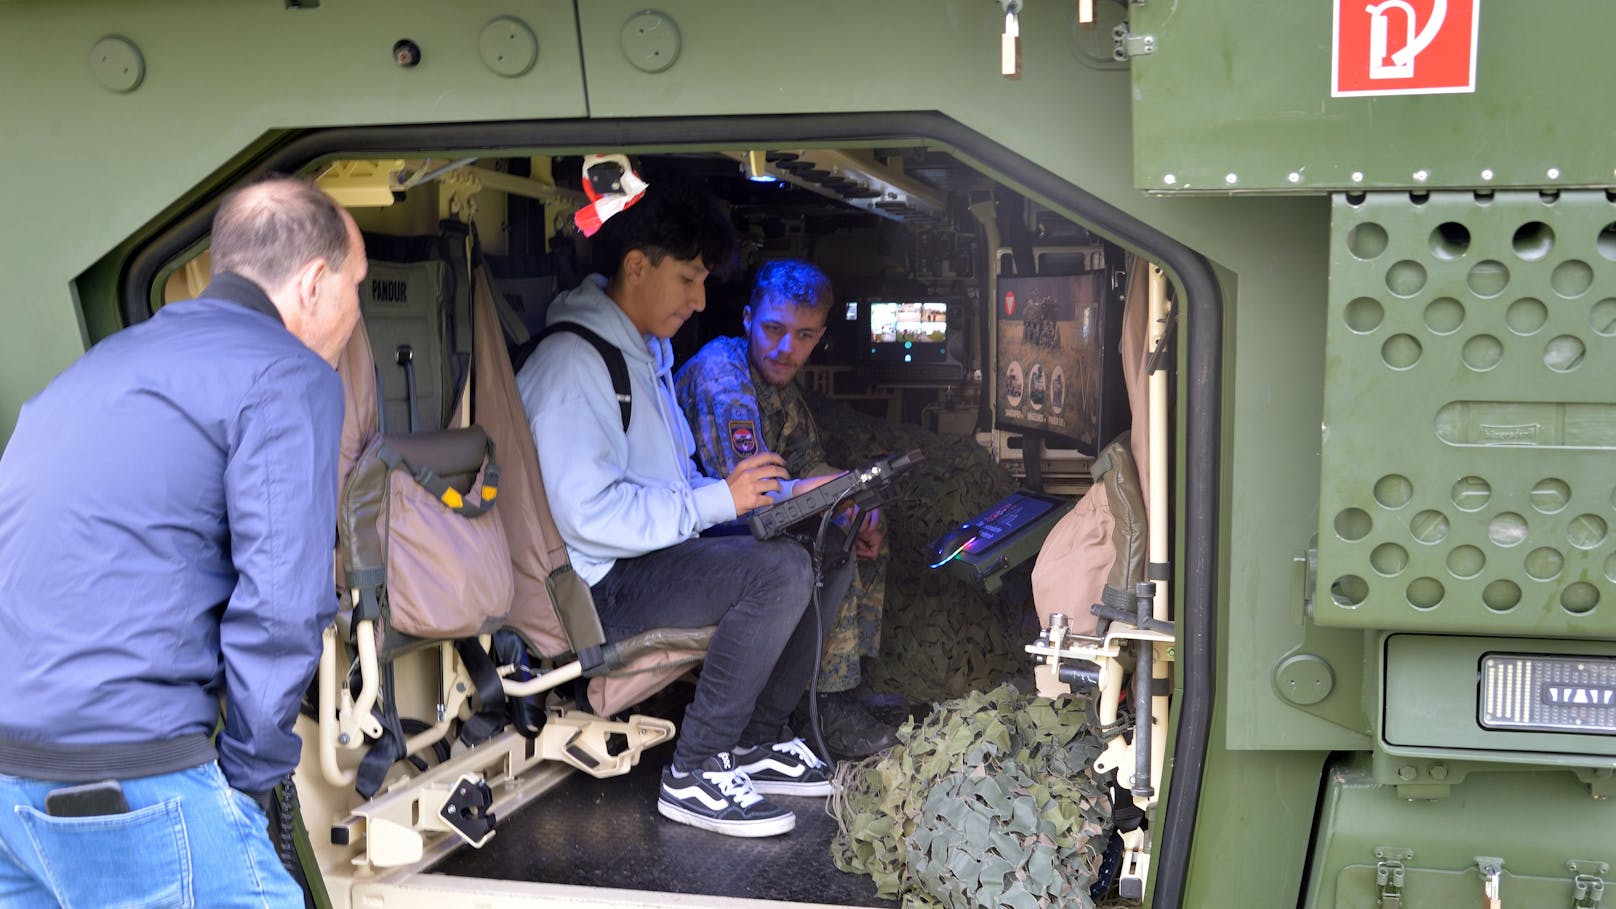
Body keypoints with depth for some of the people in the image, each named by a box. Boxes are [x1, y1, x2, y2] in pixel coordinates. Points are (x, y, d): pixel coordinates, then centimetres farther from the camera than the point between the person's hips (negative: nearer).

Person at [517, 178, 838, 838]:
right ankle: (693, 774, -16)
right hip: (600, 583, -10)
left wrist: (753, 492, 5)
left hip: (655, 548, 10)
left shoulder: (647, 348, 16)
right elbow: (589, 514, -25)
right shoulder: (573, 361, -17)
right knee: (781, 571, -26)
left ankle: (757, 744, 13)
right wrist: (719, 499, -21)